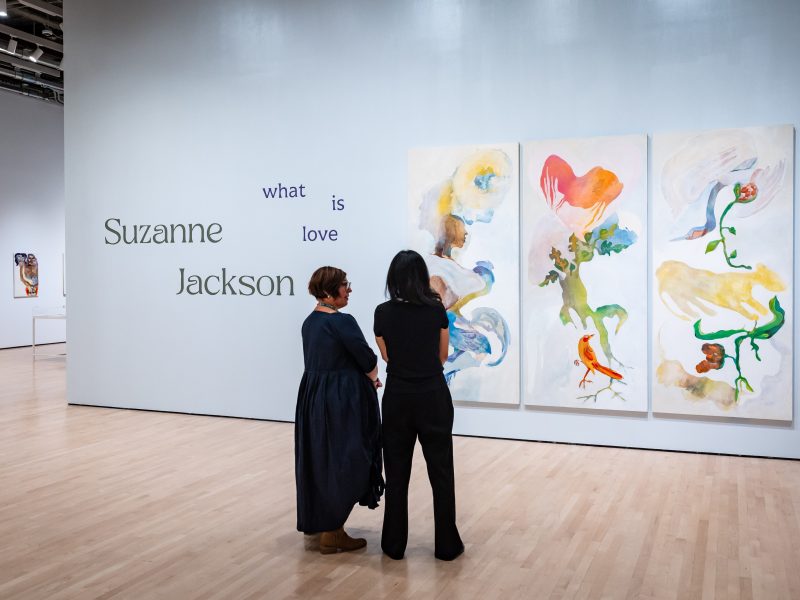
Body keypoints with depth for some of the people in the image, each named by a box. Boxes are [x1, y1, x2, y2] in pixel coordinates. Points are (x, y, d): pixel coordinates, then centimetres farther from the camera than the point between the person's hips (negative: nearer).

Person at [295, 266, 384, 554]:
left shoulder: (310, 322, 9)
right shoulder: (341, 322, -18)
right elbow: (367, 359, -17)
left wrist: (365, 376, 5)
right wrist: (372, 376, 6)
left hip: (314, 398, 9)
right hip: (341, 401, -9)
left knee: (319, 460, 20)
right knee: (346, 464, 2)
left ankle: (315, 521, 34)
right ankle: (332, 534, 9)